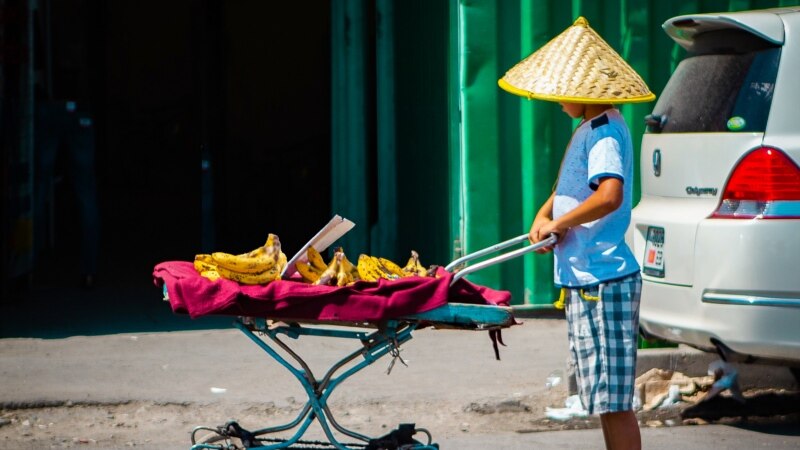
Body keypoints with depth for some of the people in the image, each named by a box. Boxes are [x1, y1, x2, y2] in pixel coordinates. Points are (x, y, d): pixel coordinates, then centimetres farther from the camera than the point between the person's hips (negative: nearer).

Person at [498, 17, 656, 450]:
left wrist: (558, 223, -14)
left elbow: (609, 196, -29)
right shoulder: (589, 129, 17)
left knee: (613, 401, -9)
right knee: (605, 400, 14)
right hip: (584, 281, 10)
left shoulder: (604, 132, -14)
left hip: (603, 283, -10)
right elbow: (568, 187, 30)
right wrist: (543, 216, 9)